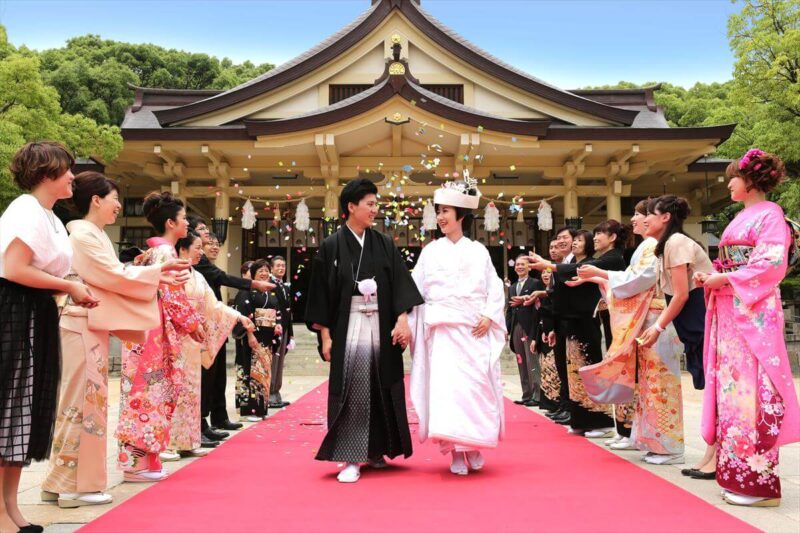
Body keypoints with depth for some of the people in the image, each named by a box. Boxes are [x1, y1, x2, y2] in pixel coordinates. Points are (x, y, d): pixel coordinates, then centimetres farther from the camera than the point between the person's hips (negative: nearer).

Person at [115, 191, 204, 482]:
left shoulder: (153, 250, 17)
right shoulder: (166, 252, -11)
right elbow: (172, 296, -15)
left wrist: (190, 321, 17)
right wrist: (192, 323, -5)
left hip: (149, 328, 9)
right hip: (159, 330, -9)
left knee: (148, 390, 10)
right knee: (153, 391, -5)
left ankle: (139, 458, 14)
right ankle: (139, 460, -1)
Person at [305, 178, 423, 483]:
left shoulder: (385, 245, 7)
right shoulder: (331, 247, -1)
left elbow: (400, 285, 2)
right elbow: (321, 294, -1)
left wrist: (402, 319, -12)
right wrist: (325, 336, -6)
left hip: (382, 327, 3)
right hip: (349, 328, -3)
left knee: (381, 390, 9)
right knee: (353, 392, -4)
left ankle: (375, 450, 25)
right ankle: (351, 458, 2)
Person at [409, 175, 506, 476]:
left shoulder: (478, 251, 9)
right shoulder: (431, 251, 10)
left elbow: (495, 288, 5)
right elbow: (415, 288, 4)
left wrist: (489, 317, -8)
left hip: (474, 330, 0)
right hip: (442, 330, 0)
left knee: (475, 386, -1)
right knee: (446, 386, -7)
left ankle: (474, 447, 14)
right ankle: (456, 451, -1)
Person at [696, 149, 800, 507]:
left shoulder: (770, 214, -7)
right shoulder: (740, 218, 19)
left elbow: (771, 265, -17)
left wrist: (724, 279, -15)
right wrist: (710, 278, 4)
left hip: (754, 313, -9)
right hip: (729, 313, 9)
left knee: (751, 389, -9)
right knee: (732, 386, 8)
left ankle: (759, 481, -3)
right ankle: (737, 475, 14)